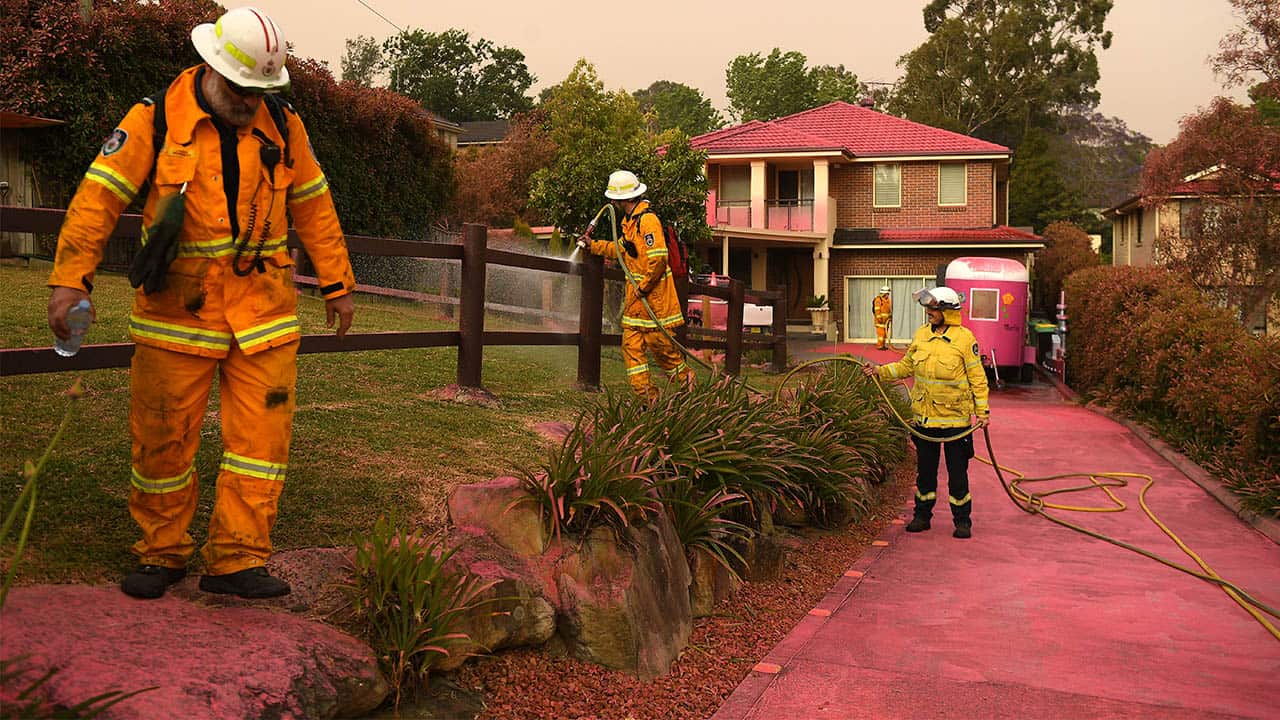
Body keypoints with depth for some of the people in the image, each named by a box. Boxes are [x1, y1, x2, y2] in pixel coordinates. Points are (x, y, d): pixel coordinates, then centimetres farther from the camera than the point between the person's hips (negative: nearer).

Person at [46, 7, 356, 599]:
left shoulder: (282, 124, 5)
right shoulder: (156, 119, -4)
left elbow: (313, 205, 12)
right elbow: (99, 194, -6)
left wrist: (337, 284, 12)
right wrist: (70, 279, -15)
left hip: (263, 309, 2)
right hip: (177, 309, -2)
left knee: (262, 435, -2)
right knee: (163, 438, 5)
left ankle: (235, 560, 7)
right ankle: (161, 554, 23)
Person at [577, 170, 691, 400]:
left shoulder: (648, 220, -17)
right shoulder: (629, 220, 15)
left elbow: (658, 259, -24)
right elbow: (622, 250, 30)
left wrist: (643, 287, -18)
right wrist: (592, 245, 31)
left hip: (653, 294, -9)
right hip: (636, 295, 9)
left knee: (658, 341, -1)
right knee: (631, 344, 4)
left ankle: (684, 376, 22)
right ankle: (647, 395, 7)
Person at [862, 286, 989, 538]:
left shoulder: (964, 338, -9)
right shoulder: (921, 335, 5)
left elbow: (977, 377, -5)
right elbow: (906, 366, 15)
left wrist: (982, 411, -7)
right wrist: (880, 371, 3)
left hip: (955, 417, -4)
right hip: (924, 416, 5)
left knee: (957, 471, 4)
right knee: (925, 469, 14)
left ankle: (962, 520, 16)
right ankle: (922, 515, 26)